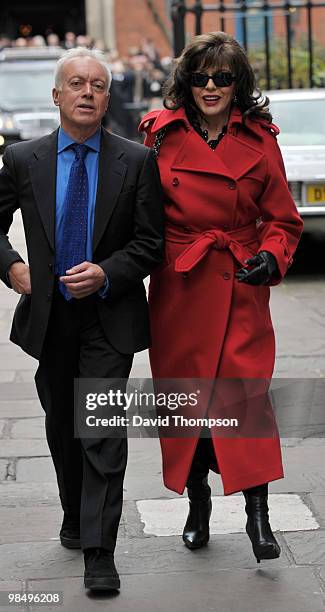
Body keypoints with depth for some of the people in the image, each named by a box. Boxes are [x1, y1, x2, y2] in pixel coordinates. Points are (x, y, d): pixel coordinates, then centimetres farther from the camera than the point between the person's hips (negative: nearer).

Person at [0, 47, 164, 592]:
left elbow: (151, 241, -2)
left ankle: (99, 554, -6)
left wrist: (106, 274, -17)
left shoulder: (137, 162, -3)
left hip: (109, 317, -3)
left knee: (103, 430, -10)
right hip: (48, 316, 3)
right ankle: (74, 519, 40)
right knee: (62, 427, 18)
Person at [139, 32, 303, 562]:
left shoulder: (259, 140, 0)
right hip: (178, 286, 1)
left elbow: (282, 218, 5)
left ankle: (257, 513, 0)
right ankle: (197, 503, 26)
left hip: (240, 287, -1)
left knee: (246, 389, -9)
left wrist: (272, 256, -12)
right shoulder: (161, 135, 0)